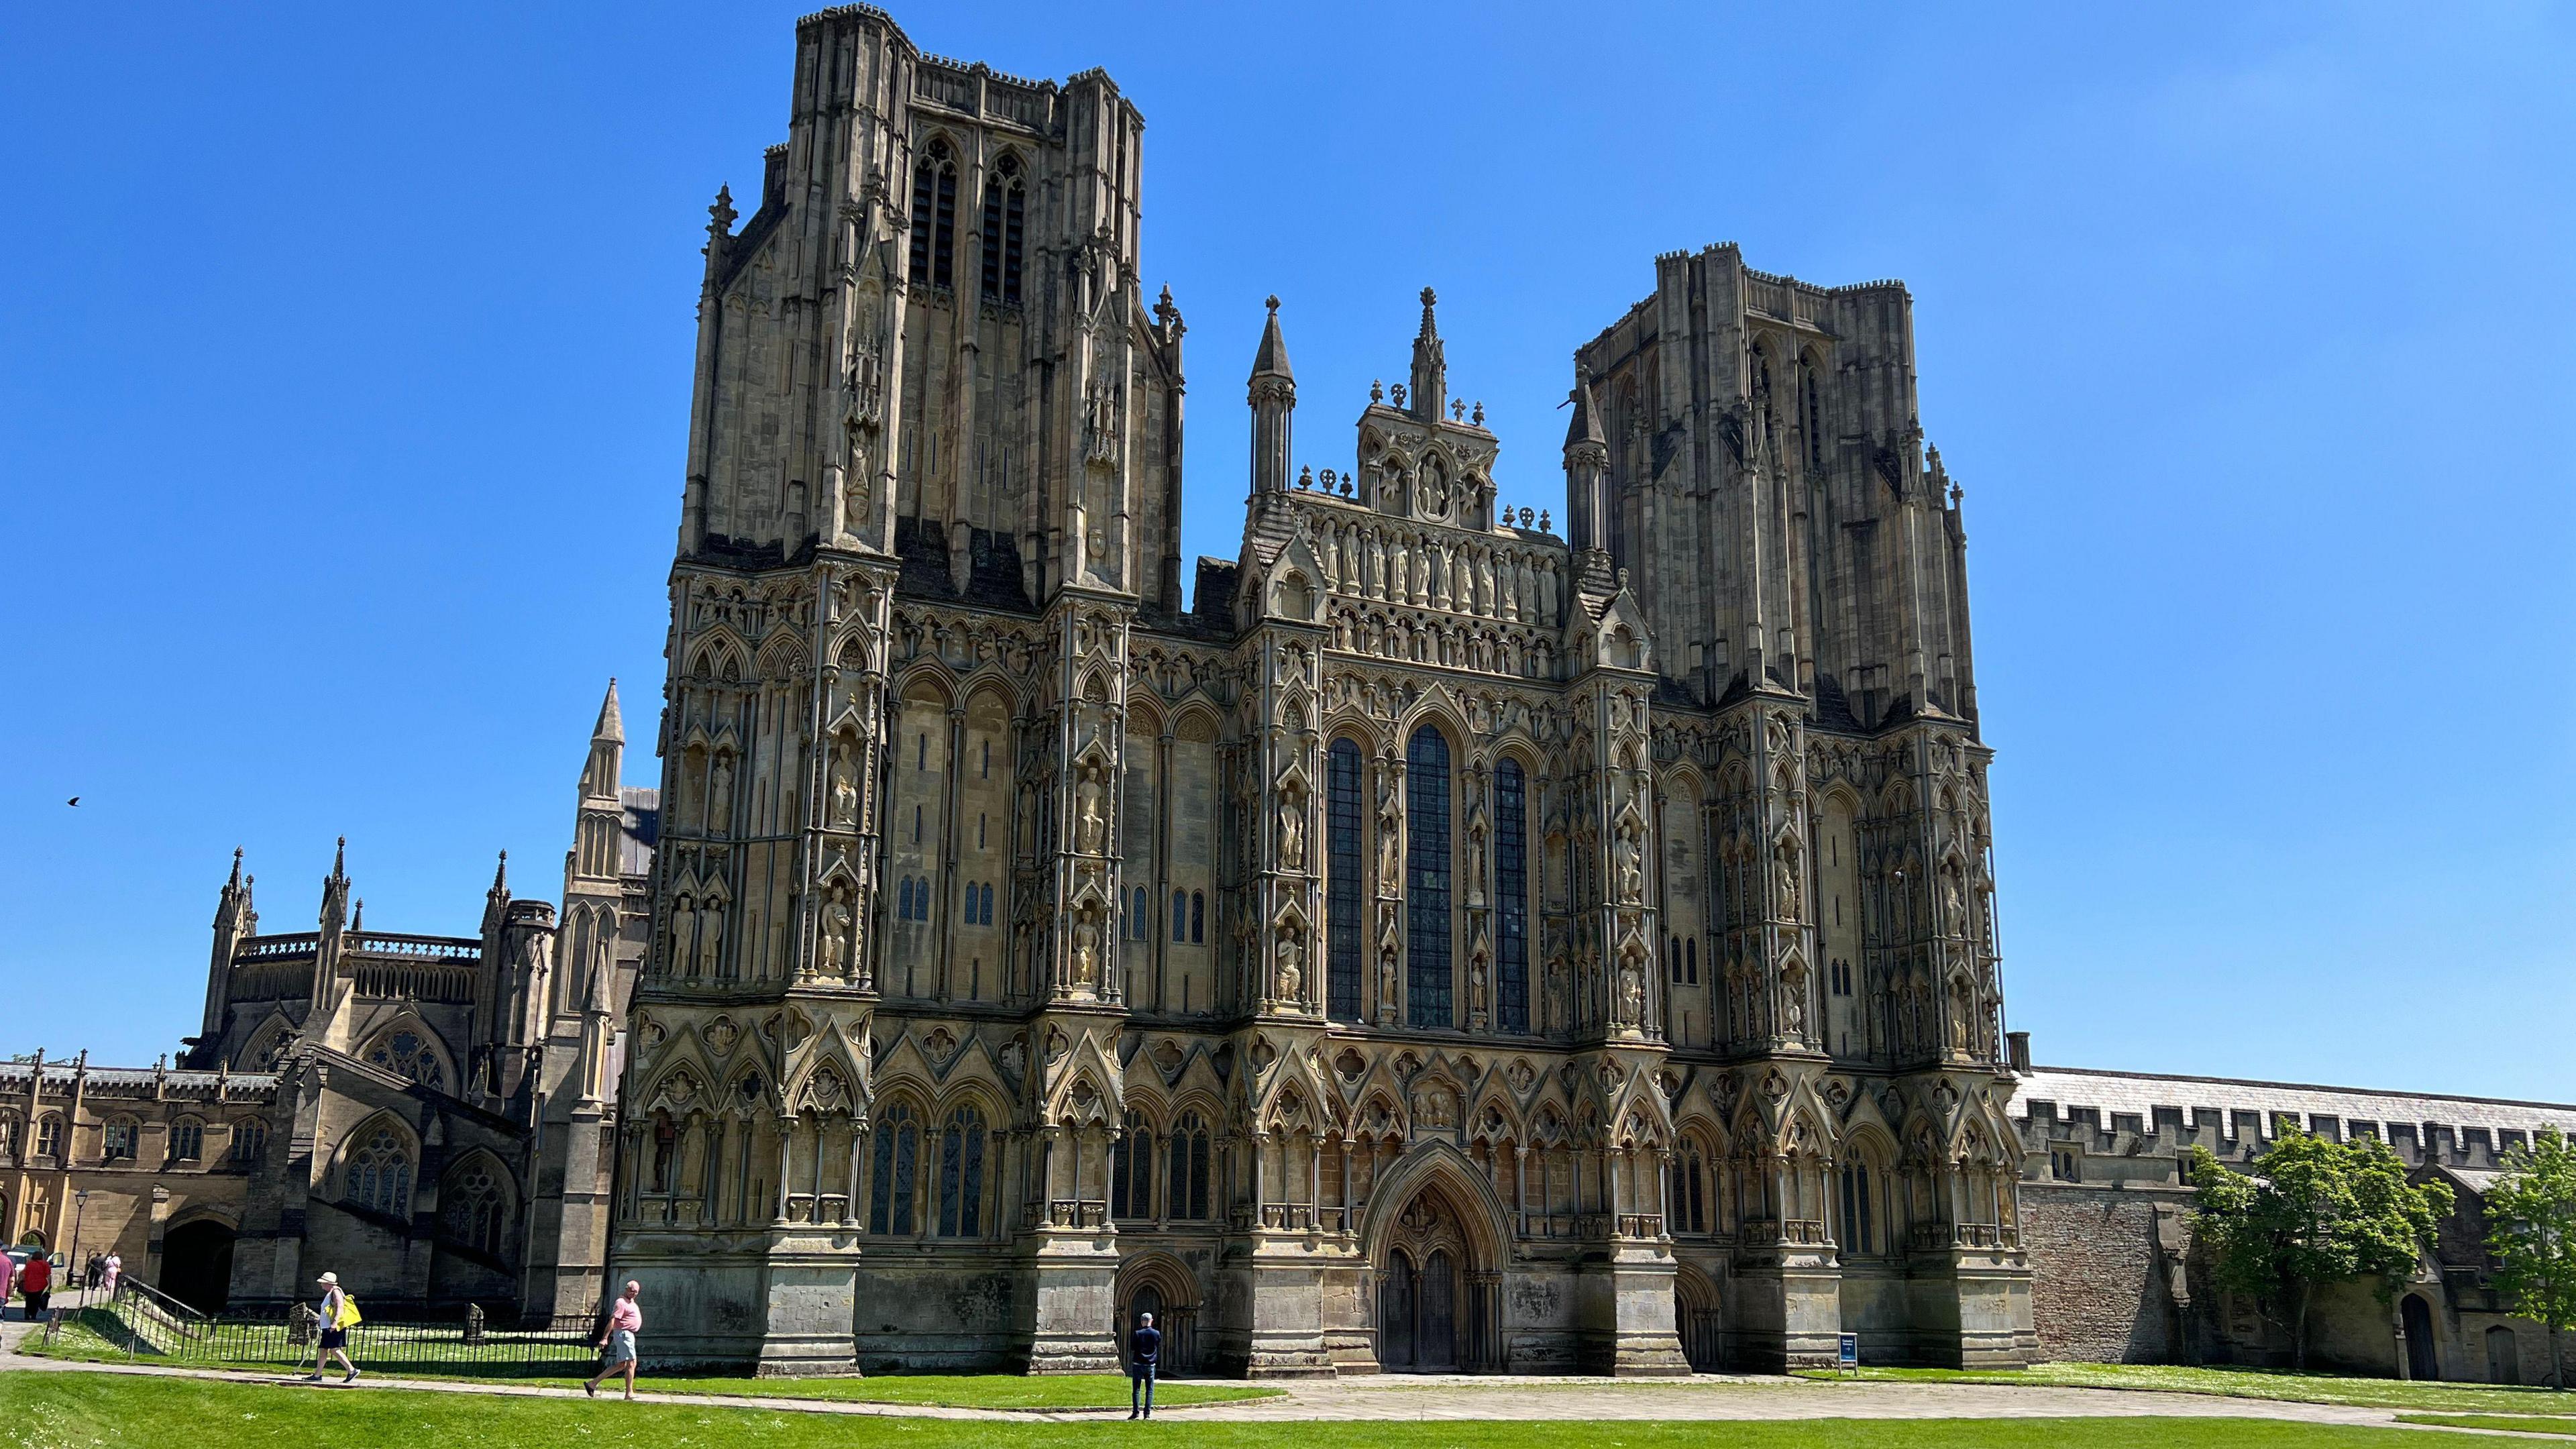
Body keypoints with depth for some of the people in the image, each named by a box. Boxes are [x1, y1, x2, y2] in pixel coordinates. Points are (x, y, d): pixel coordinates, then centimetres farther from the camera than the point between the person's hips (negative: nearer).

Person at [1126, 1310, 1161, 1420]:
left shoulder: (1137, 1333, -10)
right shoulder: (1157, 1333, -3)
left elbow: (1132, 1348, -3)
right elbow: (1159, 1347, 9)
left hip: (1138, 1364, -2)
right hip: (1151, 1365, 2)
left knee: (1136, 1389, 5)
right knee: (1149, 1390, 7)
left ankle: (1136, 1412, 0)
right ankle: (1147, 1413, 3)